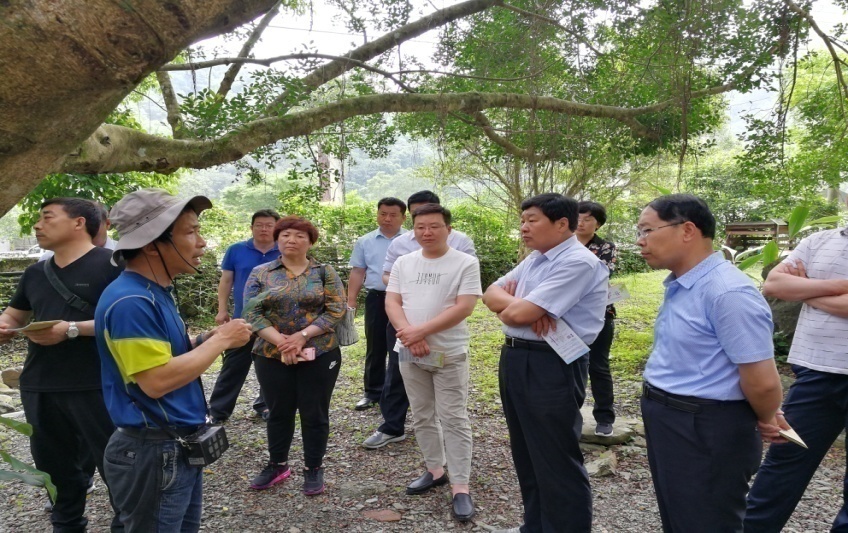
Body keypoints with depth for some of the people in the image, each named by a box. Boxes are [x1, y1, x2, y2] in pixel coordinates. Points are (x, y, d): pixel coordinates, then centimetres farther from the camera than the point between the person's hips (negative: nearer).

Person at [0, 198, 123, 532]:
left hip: (96, 388, -7)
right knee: (56, 467, 20)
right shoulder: (35, 273, 14)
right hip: (38, 388, 7)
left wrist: (72, 329, -23)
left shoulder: (111, 265, -10)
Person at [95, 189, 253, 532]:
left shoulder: (157, 293, 9)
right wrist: (220, 341, -18)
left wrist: (210, 338, -1)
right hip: (154, 453, -9)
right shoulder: (130, 301, -23)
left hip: (181, 445, 10)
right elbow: (157, 381, -27)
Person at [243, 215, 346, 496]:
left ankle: (314, 469, 22)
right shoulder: (260, 273, 3)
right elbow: (252, 313, -4)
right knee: (279, 412, 14)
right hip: (272, 356, 1)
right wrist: (281, 341, -16)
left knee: (314, 413, 6)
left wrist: (303, 335, -17)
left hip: (319, 355, -1)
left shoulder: (325, 272, 1)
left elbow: (336, 309, -7)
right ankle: (277, 465, 32)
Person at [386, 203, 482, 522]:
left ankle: (460, 487, 6)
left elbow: (464, 307, -16)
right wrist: (409, 334, -17)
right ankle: (435, 470, 31)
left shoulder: (465, 263, -8)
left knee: (454, 419, -1)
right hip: (410, 353, 5)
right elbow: (391, 302, 1)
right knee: (423, 417, 15)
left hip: (449, 354, -5)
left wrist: (422, 331, -20)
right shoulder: (403, 263, 6)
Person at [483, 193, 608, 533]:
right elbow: (491, 293, 10)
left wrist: (508, 303, 0)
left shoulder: (579, 263, -18)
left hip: (550, 367, -10)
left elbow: (518, 313, -24)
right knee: (527, 457, 22)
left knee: (557, 465, 3)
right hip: (514, 360, 10)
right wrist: (517, 304, -11)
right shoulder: (533, 260, 13)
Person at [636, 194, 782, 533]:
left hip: (705, 431, -9)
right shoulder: (678, 286, 8)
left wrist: (765, 422, -6)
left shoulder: (727, 292, -25)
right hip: (667, 424, 9)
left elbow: (762, 381, -23)